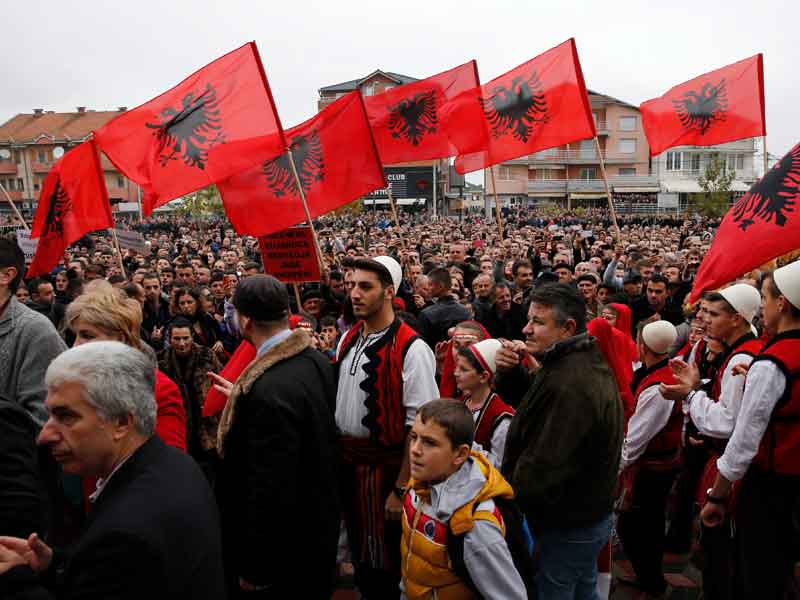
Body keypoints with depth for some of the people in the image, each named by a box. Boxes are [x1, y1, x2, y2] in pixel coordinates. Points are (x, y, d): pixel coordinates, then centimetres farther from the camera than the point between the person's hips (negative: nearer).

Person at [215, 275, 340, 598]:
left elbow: (270, 490, -29)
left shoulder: (270, 390, -32)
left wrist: (254, 570, -16)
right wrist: (243, 396, 15)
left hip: (285, 549, -8)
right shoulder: (317, 360, -4)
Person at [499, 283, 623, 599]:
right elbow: (535, 400, 13)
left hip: (566, 526, -9)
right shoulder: (586, 360, 2)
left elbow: (541, 468, -30)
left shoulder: (566, 384, -32)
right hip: (590, 512, 9)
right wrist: (511, 372, -7)